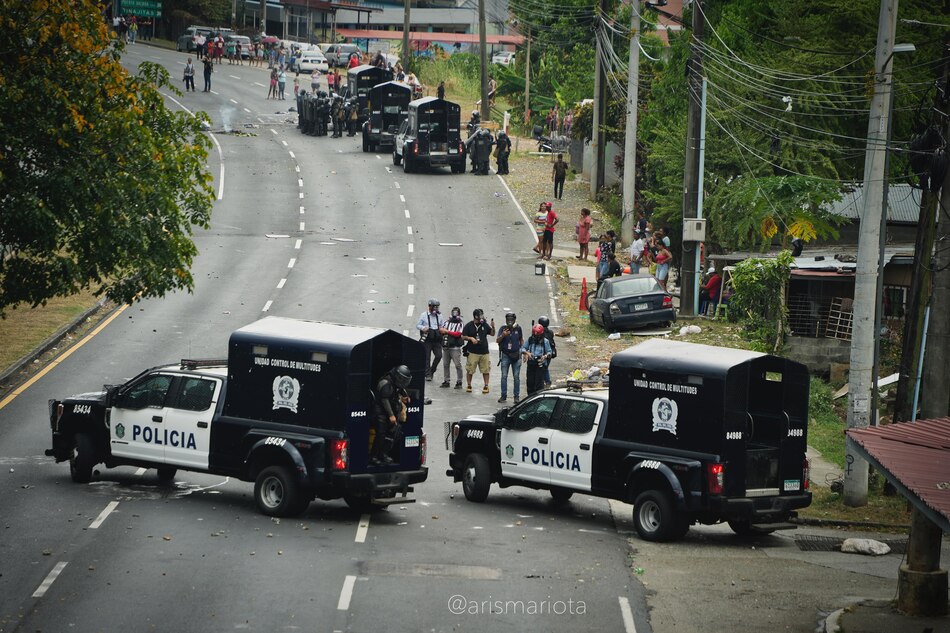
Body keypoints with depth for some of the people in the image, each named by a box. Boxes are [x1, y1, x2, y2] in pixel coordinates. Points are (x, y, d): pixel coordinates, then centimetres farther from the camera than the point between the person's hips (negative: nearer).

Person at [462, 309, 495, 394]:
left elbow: (492, 334, 12)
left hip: (484, 352, 2)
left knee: (485, 370, 3)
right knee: (470, 370, 0)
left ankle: (486, 386, 12)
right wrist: (470, 338, -15)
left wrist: (493, 327, -6)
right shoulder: (469, 326, -2)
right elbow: (463, 336, 1)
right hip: (472, 352, -2)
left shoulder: (484, 325, 7)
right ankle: (468, 385, 12)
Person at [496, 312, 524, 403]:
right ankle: (503, 395, 7)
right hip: (505, 355, -1)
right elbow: (497, 341, -9)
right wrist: (502, 335, -27)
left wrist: (522, 350, 9)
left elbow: (521, 340, 17)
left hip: (516, 355, 1)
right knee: (504, 376, 0)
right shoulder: (503, 328, -3)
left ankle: (517, 396, 6)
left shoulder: (518, 328, 3)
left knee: (516, 376, 2)